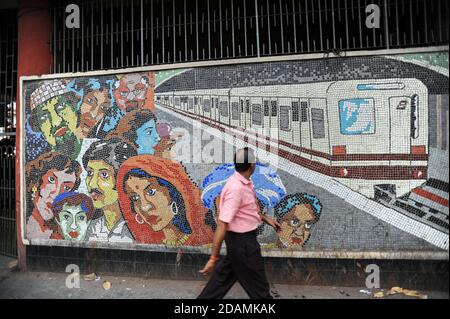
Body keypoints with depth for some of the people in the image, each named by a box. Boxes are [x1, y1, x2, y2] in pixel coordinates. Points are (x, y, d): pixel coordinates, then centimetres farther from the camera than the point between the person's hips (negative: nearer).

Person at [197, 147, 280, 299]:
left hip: (240, 238, 9)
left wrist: (266, 219, 24)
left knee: (225, 274, 21)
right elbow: (222, 224, -29)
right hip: (242, 241, -9)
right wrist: (214, 258, -27)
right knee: (257, 283, 11)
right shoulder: (236, 188, -29)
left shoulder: (244, 183, 2)